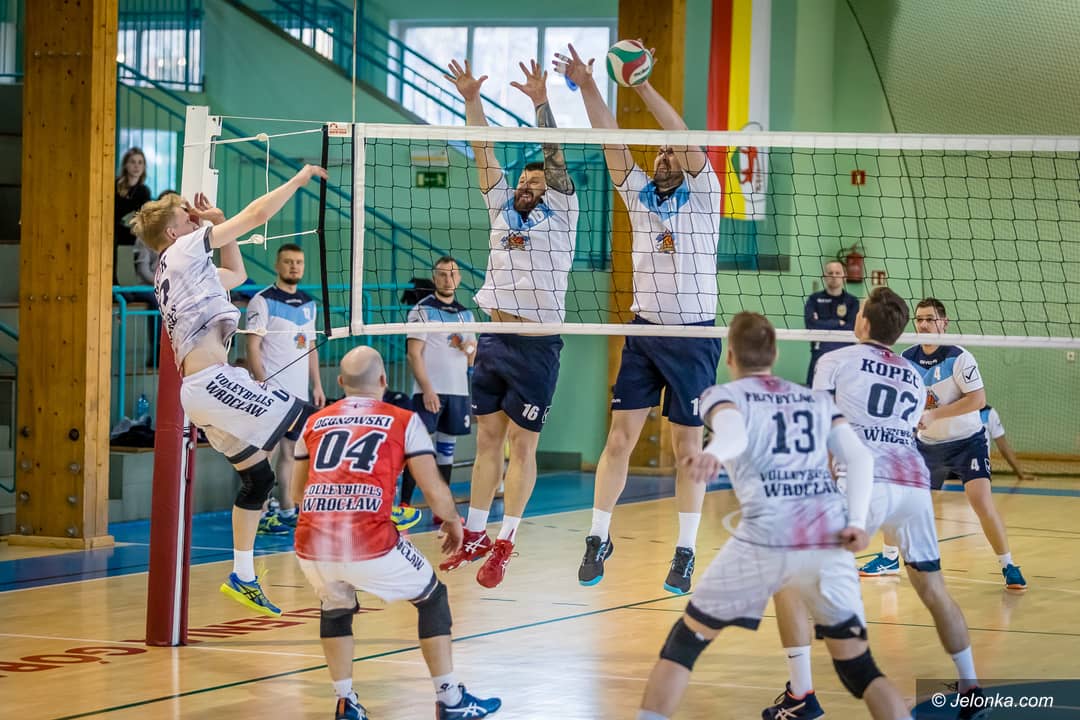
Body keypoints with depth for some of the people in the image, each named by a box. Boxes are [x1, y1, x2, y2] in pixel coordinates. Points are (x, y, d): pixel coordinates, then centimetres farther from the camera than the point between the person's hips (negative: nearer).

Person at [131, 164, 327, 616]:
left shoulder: (169, 272, 24)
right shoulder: (185, 248, -1)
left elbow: (236, 275, 39)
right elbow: (258, 214, -2)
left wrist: (218, 222, 29)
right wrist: (300, 178, 9)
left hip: (196, 388, 10)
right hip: (212, 379, -10)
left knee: (257, 477, 13)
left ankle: (243, 578, 14)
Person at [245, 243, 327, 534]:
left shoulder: (309, 303, 15)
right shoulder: (263, 301, -6)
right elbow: (253, 347, -11)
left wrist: (317, 385, 15)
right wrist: (263, 384, -18)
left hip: (300, 391, 7)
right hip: (274, 390, -7)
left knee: (289, 450, 12)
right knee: (268, 449, -7)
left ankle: (288, 510, 17)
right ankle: (261, 515, -6)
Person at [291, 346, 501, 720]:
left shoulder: (314, 422, 18)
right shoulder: (404, 421, 9)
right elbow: (435, 492, 6)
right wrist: (453, 521, 27)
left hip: (311, 546, 3)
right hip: (370, 544, -3)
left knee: (335, 609, 33)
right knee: (432, 598, 21)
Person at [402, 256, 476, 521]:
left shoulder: (466, 314, 16)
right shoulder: (422, 310, -1)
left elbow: (472, 359, 21)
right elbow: (414, 354, -8)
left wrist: (470, 348, -3)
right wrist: (427, 389, -17)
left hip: (458, 391, 6)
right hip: (429, 391, -5)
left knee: (446, 449, 8)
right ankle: (404, 505, -7)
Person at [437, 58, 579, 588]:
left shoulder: (560, 215, 2)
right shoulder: (503, 211, 13)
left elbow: (555, 159, -10)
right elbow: (484, 153, 8)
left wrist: (543, 104, -20)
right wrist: (471, 99, -2)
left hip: (536, 346, -5)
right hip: (493, 340, 5)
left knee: (521, 445, -2)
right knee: (488, 439, 9)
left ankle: (504, 545, 0)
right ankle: (474, 536, 14)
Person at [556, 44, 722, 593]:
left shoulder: (703, 197, -1)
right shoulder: (640, 196, 10)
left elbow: (686, 140, -16)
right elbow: (611, 141, 0)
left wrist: (644, 86, -22)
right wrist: (587, 88, -11)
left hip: (694, 334, -3)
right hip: (644, 331, 3)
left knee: (687, 445, 1)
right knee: (621, 435, -1)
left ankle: (685, 553, 6)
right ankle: (598, 539, 5)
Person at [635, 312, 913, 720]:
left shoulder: (724, 395, 13)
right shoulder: (817, 399, 24)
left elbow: (734, 433, -12)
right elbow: (859, 457, 9)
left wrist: (712, 453, -33)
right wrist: (857, 522, -1)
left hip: (766, 539, -3)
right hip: (830, 538, 3)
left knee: (686, 640, 15)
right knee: (859, 669, 13)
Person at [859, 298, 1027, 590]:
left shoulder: (959, 358, -18)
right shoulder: (907, 359, -1)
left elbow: (978, 399, -24)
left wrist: (934, 414, -27)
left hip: (967, 441, -6)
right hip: (927, 443, 6)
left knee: (981, 500, -21)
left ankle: (1008, 566, -9)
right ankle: (889, 558, 26)